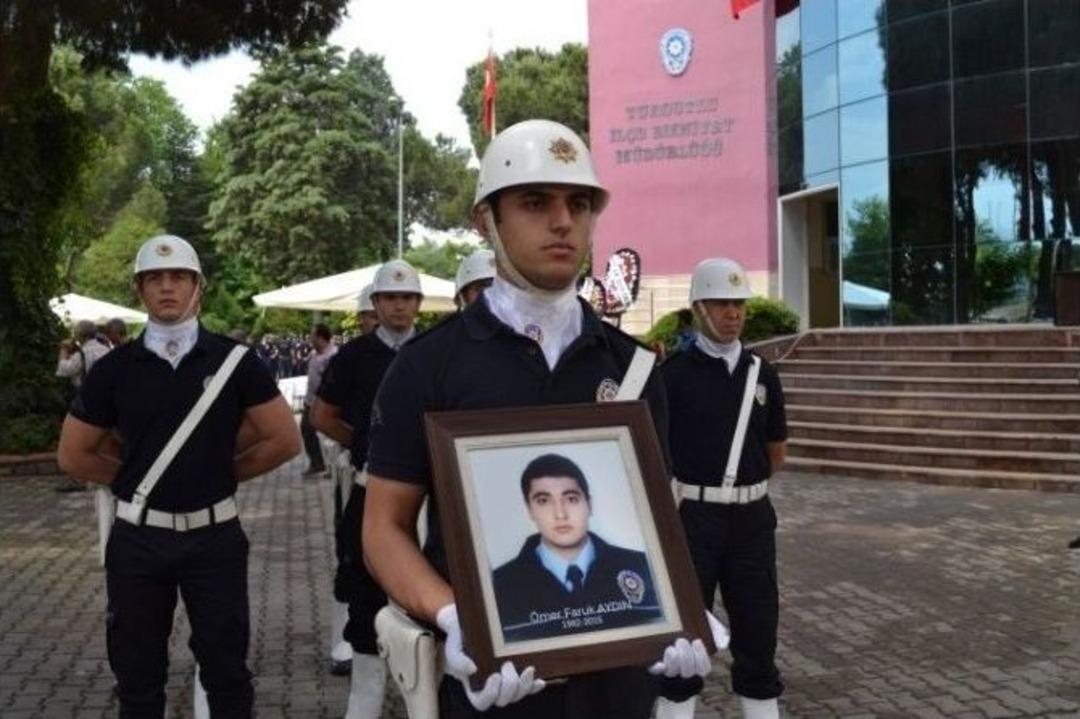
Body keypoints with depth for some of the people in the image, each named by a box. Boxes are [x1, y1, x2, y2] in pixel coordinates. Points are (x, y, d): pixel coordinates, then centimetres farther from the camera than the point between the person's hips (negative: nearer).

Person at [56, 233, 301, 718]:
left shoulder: (233, 360, -4)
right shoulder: (114, 368, -1)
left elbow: (285, 440, -2)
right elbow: (73, 455, 7)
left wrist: (225, 471, 2)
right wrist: (132, 477, 4)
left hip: (214, 536, -1)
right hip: (138, 539, 1)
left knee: (226, 669, 8)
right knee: (137, 675, 14)